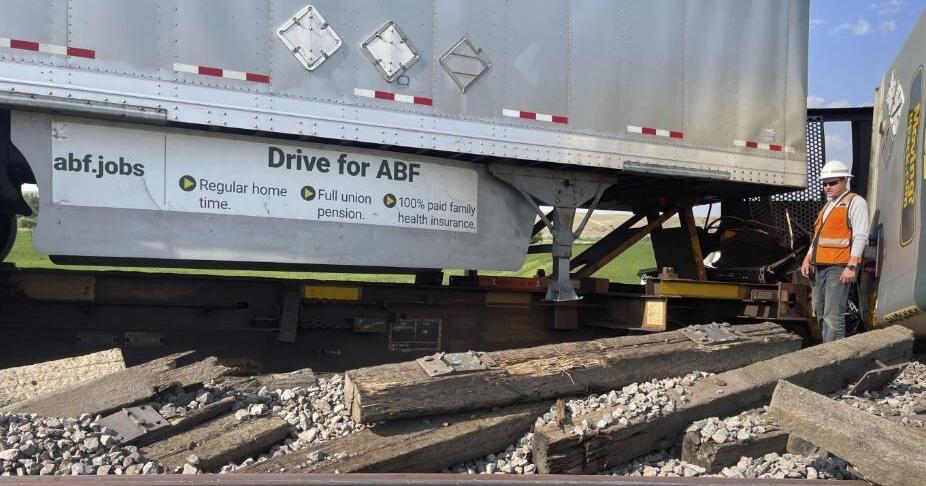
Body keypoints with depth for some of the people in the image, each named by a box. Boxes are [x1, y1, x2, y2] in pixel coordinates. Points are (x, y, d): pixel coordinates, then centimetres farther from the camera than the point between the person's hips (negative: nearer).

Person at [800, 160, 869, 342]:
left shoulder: (855, 202, -3)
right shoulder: (828, 205, 21)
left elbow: (860, 237, -11)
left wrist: (852, 266, -18)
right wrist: (808, 259, 13)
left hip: (839, 267, -8)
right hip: (820, 266, 8)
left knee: (833, 316, -12)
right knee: (820, 312, 11)